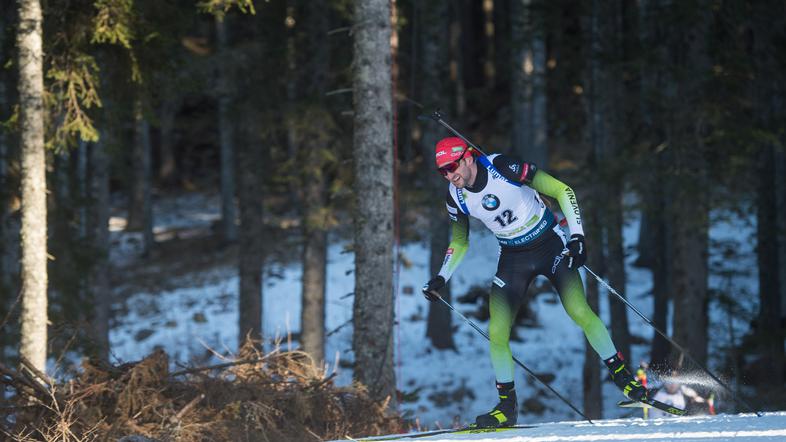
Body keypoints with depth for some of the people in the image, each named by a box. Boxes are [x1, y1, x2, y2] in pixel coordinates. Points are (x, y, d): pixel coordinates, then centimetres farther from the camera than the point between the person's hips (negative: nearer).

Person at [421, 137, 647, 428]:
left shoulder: (503, 168, -22)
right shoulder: (456, 197, -6)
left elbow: (561, 191, -16)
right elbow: (459, 243, 12)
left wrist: (577, 235, -23)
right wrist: (441, 278, -2)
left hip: (551, 245, -4)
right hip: (513, 258, 4)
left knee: (580, 312, -21)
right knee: (496, 334, -8)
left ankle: (623, 377, -7)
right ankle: (507, 407, 8)